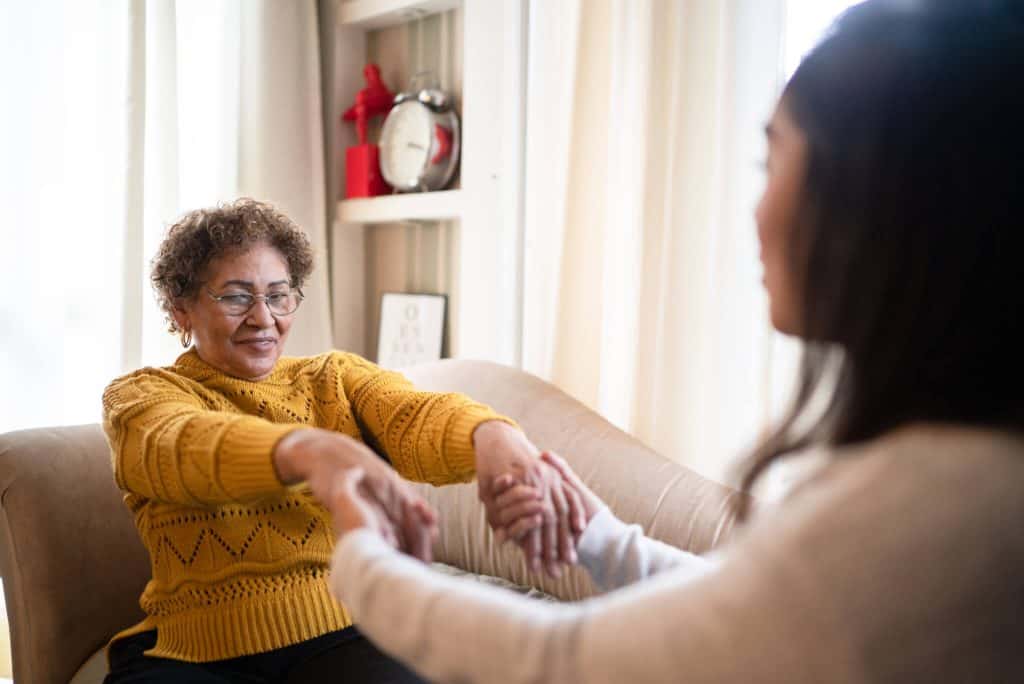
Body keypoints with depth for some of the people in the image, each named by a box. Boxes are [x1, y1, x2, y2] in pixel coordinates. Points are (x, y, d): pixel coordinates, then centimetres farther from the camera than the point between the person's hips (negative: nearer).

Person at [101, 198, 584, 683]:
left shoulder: (336, 378, 11)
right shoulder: (141, 395, 4)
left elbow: (416, 415, -11)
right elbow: (183, 445, -20)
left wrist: (492, 435, -35)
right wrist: (306, 450, -42)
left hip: (341, 633, 1)